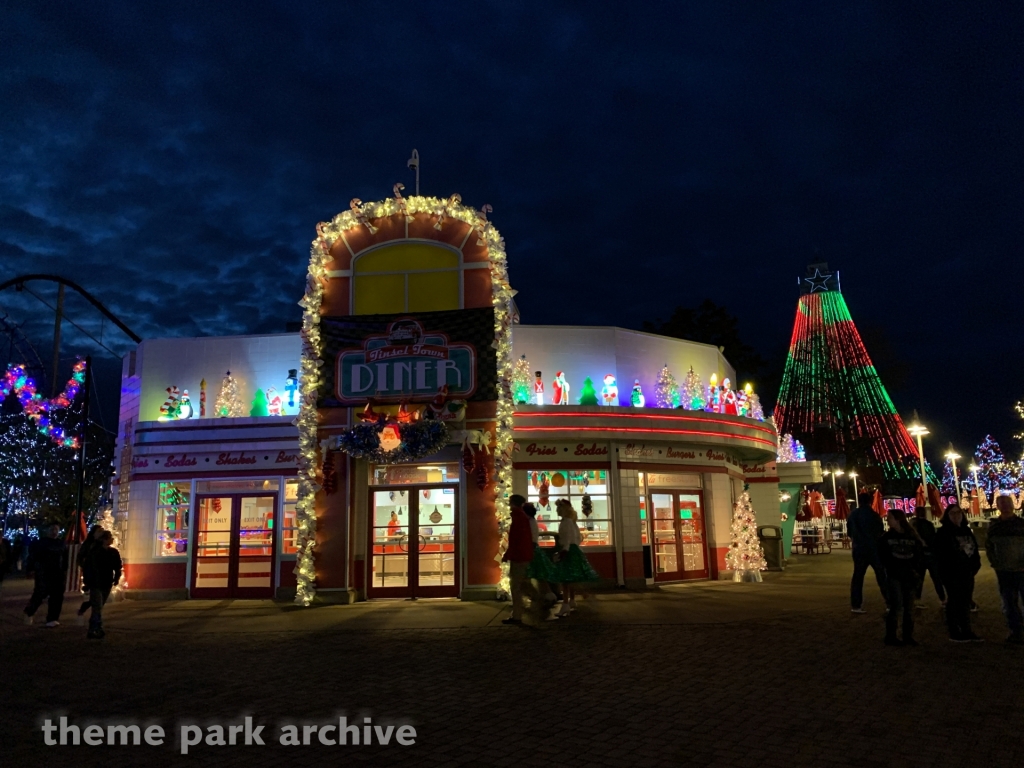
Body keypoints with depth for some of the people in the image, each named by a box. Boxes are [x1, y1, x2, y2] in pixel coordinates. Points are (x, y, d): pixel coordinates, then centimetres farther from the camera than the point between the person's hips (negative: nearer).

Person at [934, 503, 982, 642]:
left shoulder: (967, 531, 13)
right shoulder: (943, 533, -7)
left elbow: (974, 548, 14)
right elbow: (937, 553, -13)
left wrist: (975, 565, 2)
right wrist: (945, 569, -17)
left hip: (967, 572, 7)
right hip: (951, 573, -7)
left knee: (966, 602, 11)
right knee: (954, 602, -2)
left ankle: (966, 631, 19)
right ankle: (954, 633, 5)